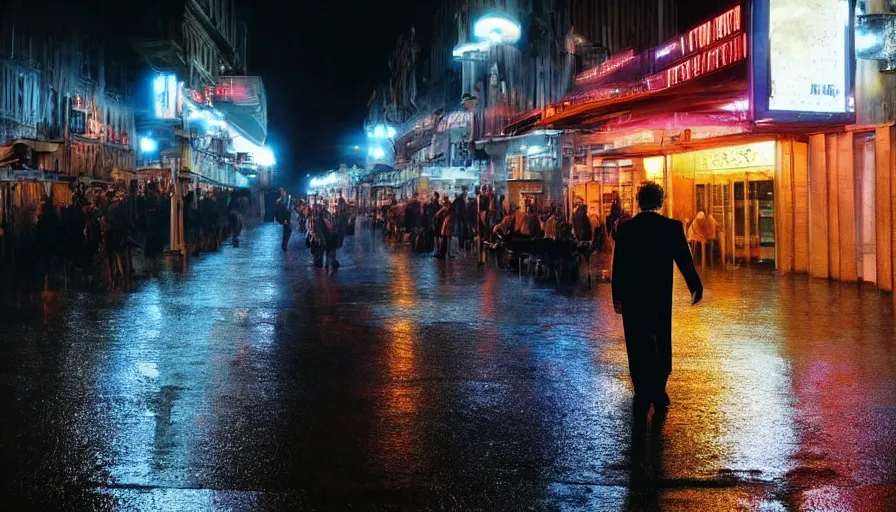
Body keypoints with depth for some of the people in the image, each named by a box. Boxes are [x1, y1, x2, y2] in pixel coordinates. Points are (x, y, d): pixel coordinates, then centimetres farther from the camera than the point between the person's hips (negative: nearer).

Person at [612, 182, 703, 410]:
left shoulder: (625, 228, -5)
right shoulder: (672, 227, -6)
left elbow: (618, 265, -3)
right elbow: (684, 260, -2)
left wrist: (617, 296, 4)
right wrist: (695, 287, 12)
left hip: (632, 296, 0)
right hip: (661, 296, 0)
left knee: (638, 344, 7)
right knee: (661, 342, 12)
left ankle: (643, 394, 9)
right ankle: (658, 392, 11)